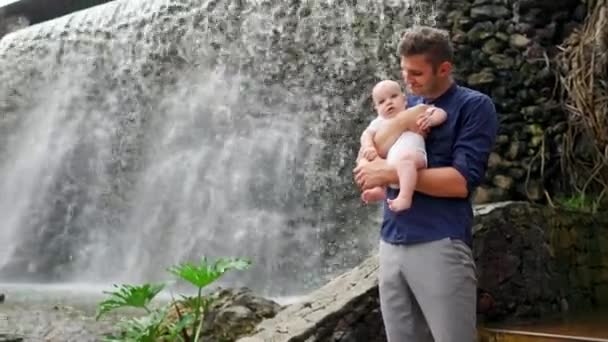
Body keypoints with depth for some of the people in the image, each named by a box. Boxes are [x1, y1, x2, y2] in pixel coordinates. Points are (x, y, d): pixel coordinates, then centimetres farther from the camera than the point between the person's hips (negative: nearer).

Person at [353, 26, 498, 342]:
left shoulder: (474, 106, -3)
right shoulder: (405, 104, 17)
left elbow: (462, 181, -13)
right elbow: (368, 157, 7)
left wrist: (390, 174, -11)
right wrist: (401, 121, -11)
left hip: (439, 244, -6)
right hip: (391, 244, 6)